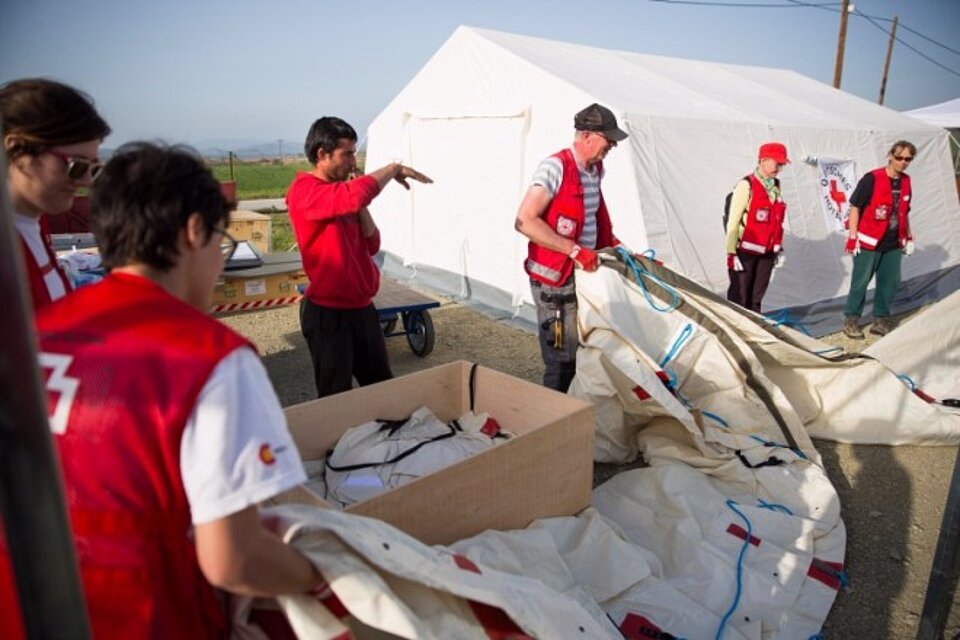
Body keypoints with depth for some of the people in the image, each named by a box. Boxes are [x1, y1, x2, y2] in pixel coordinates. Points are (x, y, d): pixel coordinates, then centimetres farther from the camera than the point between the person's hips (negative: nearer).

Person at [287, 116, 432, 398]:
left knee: (383, 385, 16)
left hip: (362, 308, 8)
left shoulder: (343, 190, 9)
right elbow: (354, 196, -35)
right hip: (329, 313, -7)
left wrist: (361, 205, -5)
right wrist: (394, 168, -20)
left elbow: (372, 246, 7)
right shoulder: (304, 190, -15)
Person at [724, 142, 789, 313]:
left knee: (756, 298, 13)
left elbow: (777, 220, 16)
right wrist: (731, 253, -16)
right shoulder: (746, 185, -11)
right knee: (739, 298, -2)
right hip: (745, 252, -6)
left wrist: (779, 248, 15)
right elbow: (733, 221, -13)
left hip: (767, 253, 6)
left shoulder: (775, 187, 10)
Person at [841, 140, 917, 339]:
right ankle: (850, 320, 12)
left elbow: (904, 212, 19)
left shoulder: (906, 182, 9)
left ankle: (881, 320, 23)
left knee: (891, 281, 10)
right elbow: (855, 207, -11)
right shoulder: (872, 179, -11)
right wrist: (853, 237, -15)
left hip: (893, 243, 6)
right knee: (861, 281, 0)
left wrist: (909, 237, 19)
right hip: (869, 242, -6)